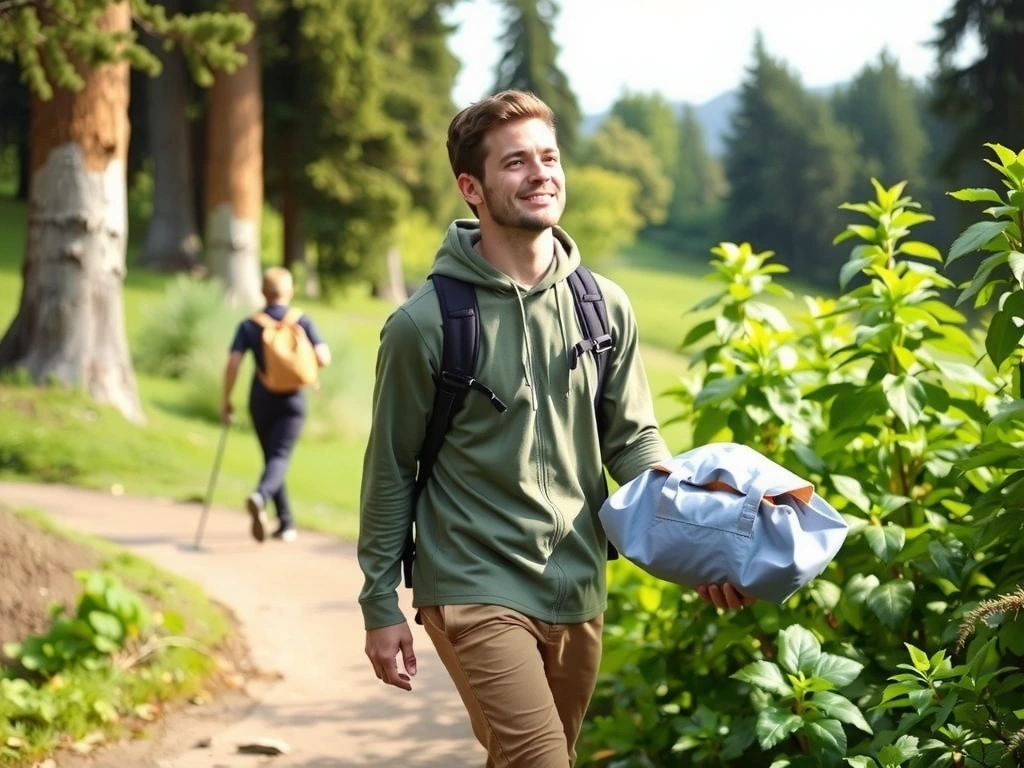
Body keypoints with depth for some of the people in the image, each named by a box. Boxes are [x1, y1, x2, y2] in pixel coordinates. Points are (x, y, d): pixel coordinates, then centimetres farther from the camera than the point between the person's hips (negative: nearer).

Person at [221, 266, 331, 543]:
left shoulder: (249, 325, -3)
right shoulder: (302, 321, -3)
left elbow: (233, 363, -12)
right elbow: (323, 358, -10)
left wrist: (226, 399, -2)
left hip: (261, 401, 2)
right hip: (291, 401, -2)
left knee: (271, 457, 16)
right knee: (280, 457, -7)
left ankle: (286, 522, 20)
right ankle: (260, 497, -38)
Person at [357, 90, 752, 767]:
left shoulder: (607, 308, 2)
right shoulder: (425, 324, -10)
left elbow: (633, 439, 7)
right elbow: (391, 472, -3)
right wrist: (381, 607, -1)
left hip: (578, 597, 5)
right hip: (475, 592, -5)